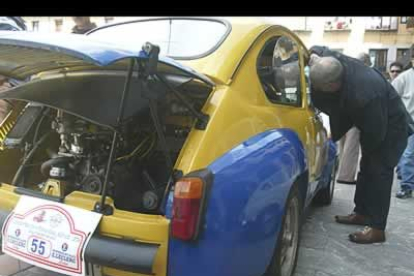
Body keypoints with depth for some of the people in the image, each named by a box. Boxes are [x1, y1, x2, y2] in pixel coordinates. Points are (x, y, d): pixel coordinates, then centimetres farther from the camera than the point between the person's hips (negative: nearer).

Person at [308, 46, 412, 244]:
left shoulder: (363, 95, -44)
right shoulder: (334, 61, -24)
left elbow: (375, 132, -31)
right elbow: (316, 50, 0)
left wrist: (365, 148, -12)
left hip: (391, 126, -9)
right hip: (375, 123, 9)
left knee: (378, 172, -9)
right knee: (367, 168, 15)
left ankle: (377, 228, -1)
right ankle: (361, 213, 28)